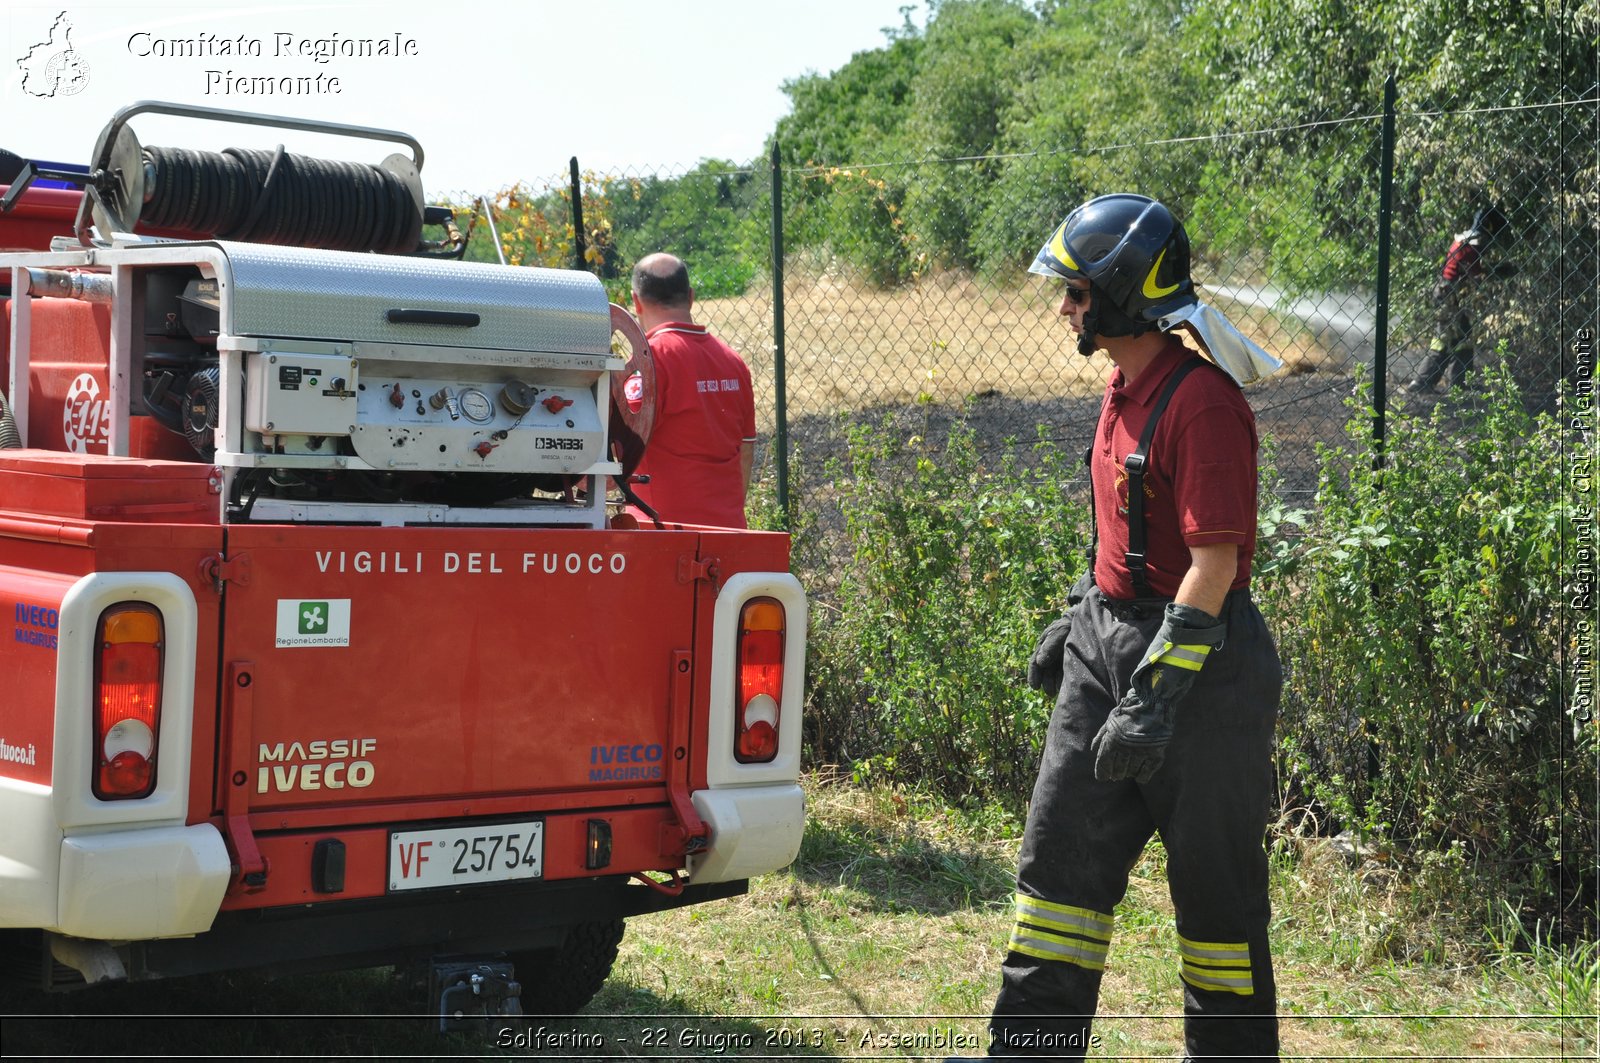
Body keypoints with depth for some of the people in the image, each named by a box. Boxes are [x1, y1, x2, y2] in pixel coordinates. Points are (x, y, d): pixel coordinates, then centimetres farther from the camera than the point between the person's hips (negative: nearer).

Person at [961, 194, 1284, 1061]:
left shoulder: (1202, 402, -19)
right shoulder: (1125, 388, 11)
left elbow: (1215, 563, -23)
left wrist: (1156, 699, -25)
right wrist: (1073, 619, 24)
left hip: (1198, 662, -9)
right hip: (1108, 647, 10)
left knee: (1215, 884, 4)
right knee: (1062, 853, 10)